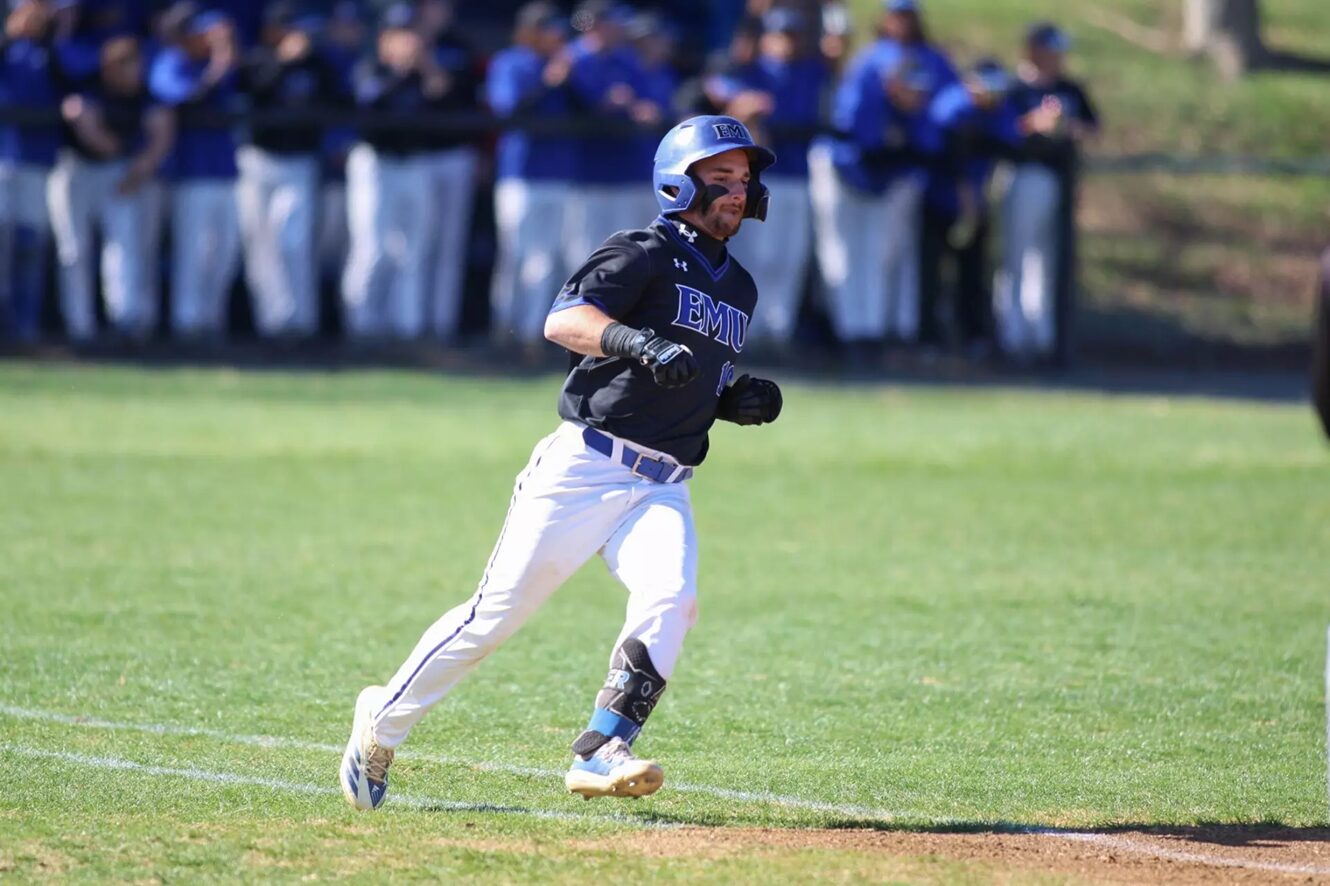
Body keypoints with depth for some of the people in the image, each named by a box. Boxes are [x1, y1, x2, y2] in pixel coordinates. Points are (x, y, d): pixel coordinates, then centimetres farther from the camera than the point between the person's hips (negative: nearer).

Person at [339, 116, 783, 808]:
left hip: (661, 489, 6)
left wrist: (740, 401, 9)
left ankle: (601, 752, -22)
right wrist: (638, 343, -37)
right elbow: (562, 321, -20)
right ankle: (384, 720, 15)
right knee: (500, 609, -4)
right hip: (585, 466, -6)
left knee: (670, 598, -23)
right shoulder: (643, 255, -5)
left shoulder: (739, 289, 19)